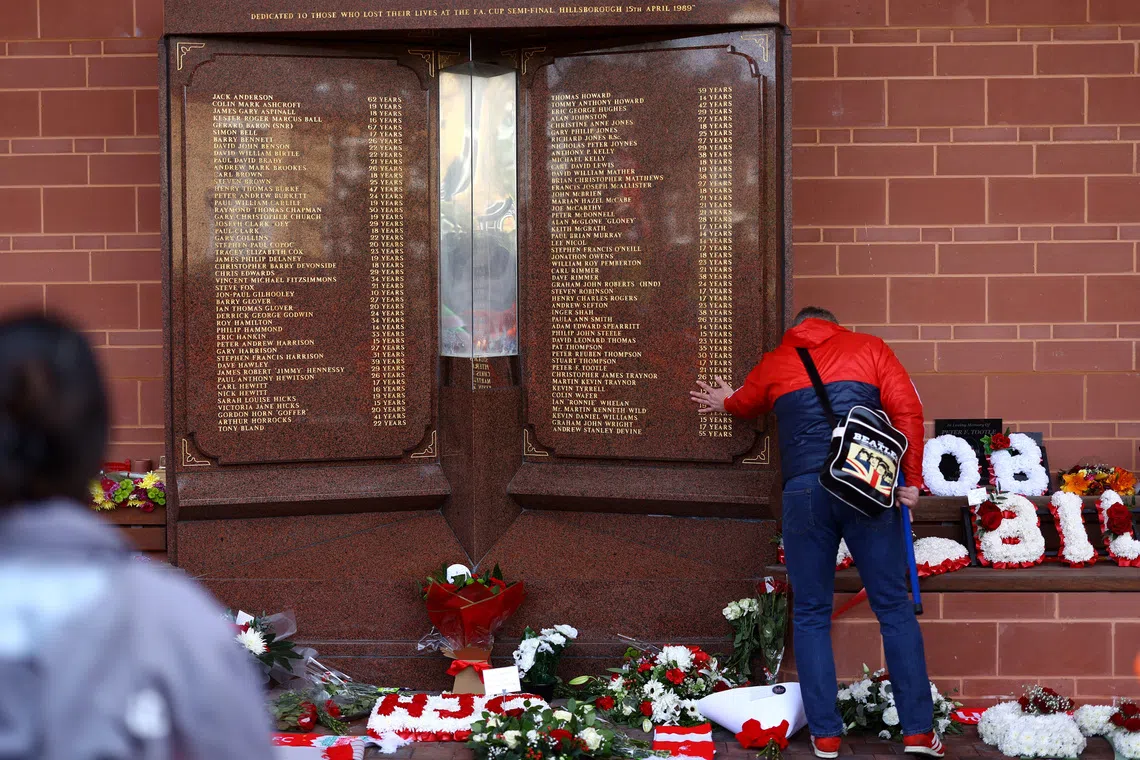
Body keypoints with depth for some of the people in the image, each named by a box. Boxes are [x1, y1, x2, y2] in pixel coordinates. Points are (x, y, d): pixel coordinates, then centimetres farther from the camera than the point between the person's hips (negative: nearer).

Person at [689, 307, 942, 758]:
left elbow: (744, 404, 42)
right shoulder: (868, 348, 15)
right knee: (894, 608, 6)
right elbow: (907, 410, 1)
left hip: (805, 491, 1)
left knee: (811, 615, 10)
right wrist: (911, 481, 4)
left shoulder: (773, 364, 21)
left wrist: (724, 401, 65)